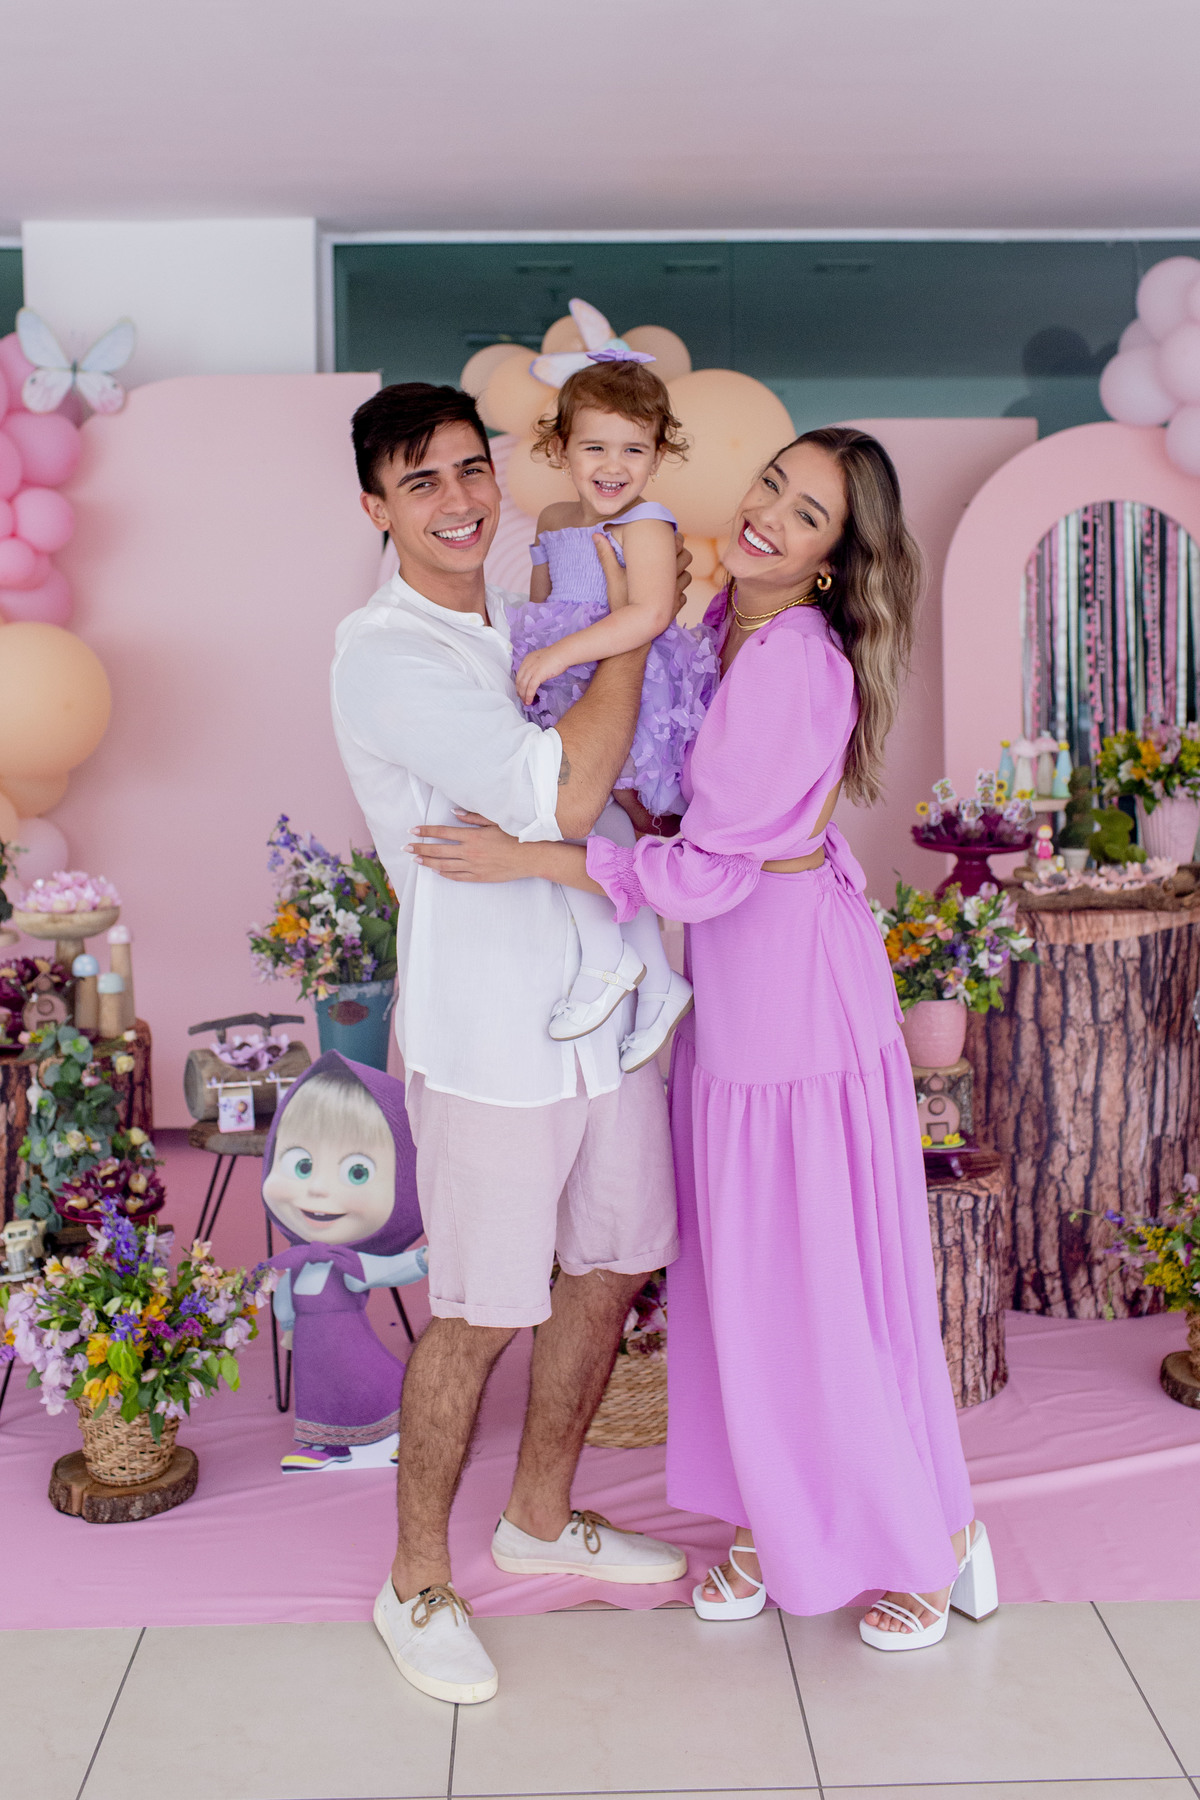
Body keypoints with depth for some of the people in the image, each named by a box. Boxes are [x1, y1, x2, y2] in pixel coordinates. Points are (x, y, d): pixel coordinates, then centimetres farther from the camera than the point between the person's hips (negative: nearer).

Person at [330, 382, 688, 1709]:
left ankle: (540, 1519, 39)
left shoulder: (525, 629, 10)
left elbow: (607, 802, 22)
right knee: (479, 1316, 3)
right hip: (489, 1033, -8)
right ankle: (416, 1583, 25)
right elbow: (563, 794, -24)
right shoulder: (383, 653, -15)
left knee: (613, 1268, 17)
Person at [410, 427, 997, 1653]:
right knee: (737, 1259, 16)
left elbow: (712, 869, -24)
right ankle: (769, 1518, 34)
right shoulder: (728, 623, 3)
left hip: (799, 976, -9)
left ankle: (933, 1535, 27)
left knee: (827, 1263, 5)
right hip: (729, 974, 9)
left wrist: (526, 859, -21)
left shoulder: (797, 668, -24)